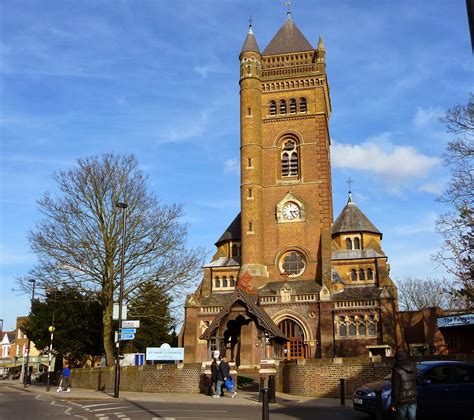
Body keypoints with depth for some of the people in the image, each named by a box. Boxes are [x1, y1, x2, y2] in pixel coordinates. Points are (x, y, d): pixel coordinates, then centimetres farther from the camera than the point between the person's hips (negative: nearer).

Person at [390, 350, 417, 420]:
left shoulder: (397, 370, -15)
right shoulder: (413, 367, 2)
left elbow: (395, 389, -15)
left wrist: (393, 404, -8)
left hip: (402, 401, -5)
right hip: (413, 399, 5)